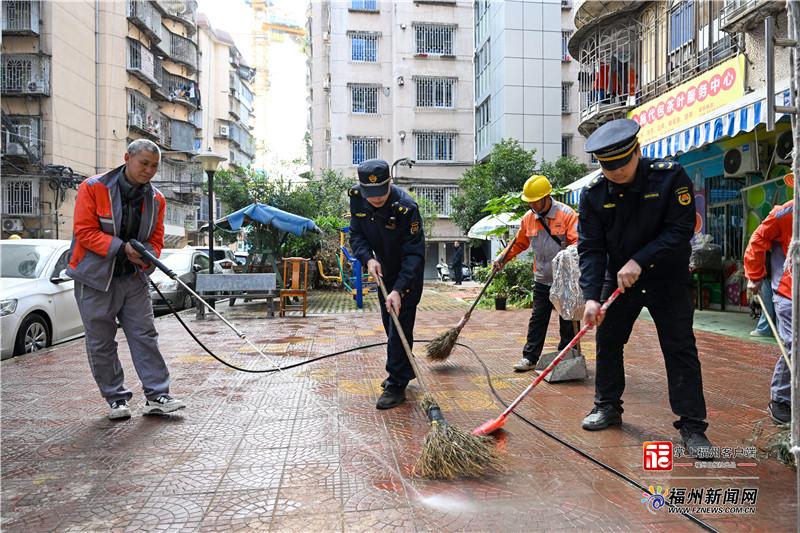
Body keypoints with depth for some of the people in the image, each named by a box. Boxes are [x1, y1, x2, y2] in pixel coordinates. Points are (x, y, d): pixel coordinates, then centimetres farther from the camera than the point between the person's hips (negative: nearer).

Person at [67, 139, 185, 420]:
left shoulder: (156, 199, 3)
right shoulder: (93, 188, -10)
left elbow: (156, 239, 7)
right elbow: (84, 231, -14)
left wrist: (145, 257, -15)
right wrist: (122, 248, -23)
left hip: (134, 278, 4)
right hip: (95, 279, -3)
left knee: (145, 336, 1)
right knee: (101, 343, 4)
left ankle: (157, 396, 6)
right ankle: (116, 399, 16)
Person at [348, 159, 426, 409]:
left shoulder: (406, 207, -32)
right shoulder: (356, 198, -15)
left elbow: (414, 254, -31)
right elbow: (356, 234, -5)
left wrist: (399, 290, -39)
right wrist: (368, 258, -25)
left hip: (408, 275, -6)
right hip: (383, 270, 6)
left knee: (400, 327, -8)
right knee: (389, 325, 16)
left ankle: (396, 386, 1)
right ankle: (403, 371, 35)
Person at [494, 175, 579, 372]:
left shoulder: (567, 214, -12)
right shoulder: (528, 218, 4)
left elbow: (577, 242, -18)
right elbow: (519, 243, 18)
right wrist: (503, 258, 11)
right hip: (542, 280, 4)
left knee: (568, 321, 7)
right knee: (537, 319, 8)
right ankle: (530, 357, 14)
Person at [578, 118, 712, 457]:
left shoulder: (670, 177, -16)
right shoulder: (593, 194, -10)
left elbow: (681, 229, -19)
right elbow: (590, 248, -13)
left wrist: (639, 261, -29)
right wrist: (592, 296, -24)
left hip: (668, 278, -3)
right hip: (618, 278, 3)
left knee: (681, 349, -3)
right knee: (607, 342, 9)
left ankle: (692, 425, 6)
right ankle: (608, 407, 27)